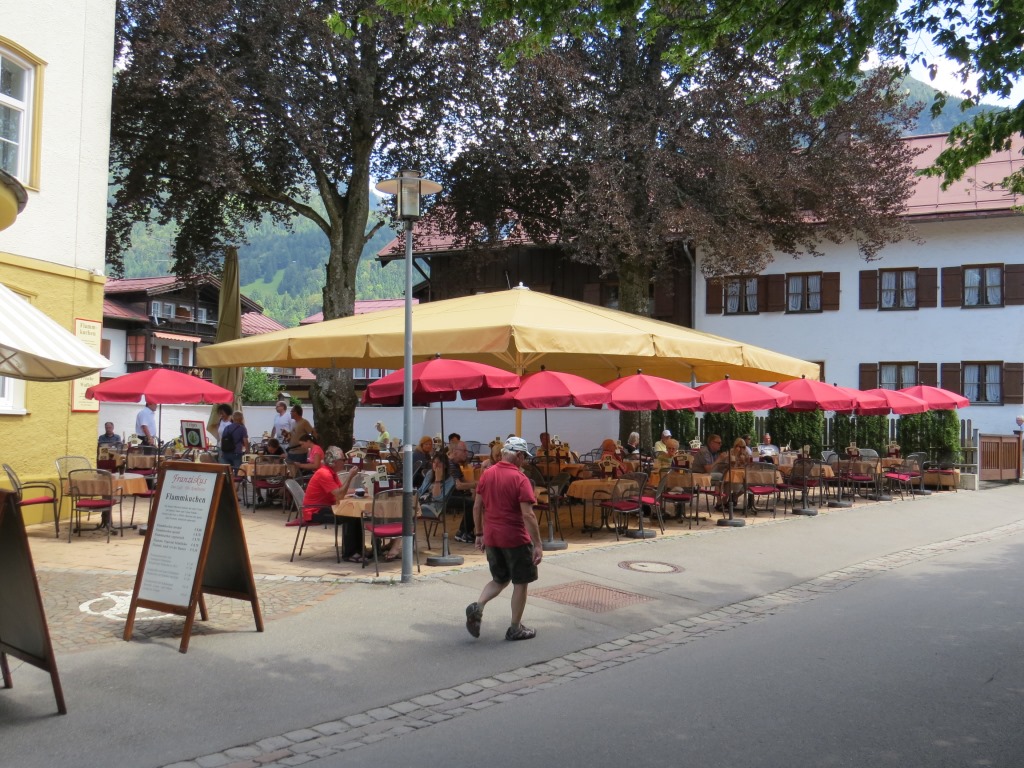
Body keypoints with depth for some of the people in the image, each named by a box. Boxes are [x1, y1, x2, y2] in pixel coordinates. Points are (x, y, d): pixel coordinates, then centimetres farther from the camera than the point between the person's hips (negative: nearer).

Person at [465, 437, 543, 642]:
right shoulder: (520, 479, -15)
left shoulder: (486, 475, 4)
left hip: (491, 538, 6)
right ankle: (515, 628, 15)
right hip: (515, 539, -6)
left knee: (500, 580, 20)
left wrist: (479, 534, 18)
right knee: (520, 583, 10)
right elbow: (528, 514, -19)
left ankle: (477, 606, -2)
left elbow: (477, 507, 8)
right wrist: (537, 544, -16)